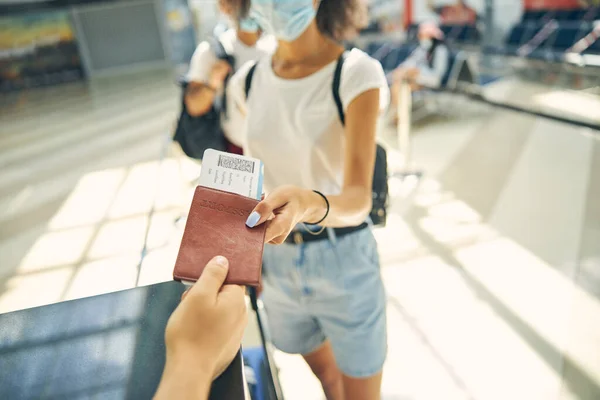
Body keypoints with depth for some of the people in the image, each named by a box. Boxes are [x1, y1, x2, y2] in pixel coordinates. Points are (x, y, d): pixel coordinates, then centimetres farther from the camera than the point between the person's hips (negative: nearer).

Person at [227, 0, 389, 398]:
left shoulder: (356, 74, -17)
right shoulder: (249, 81, -2)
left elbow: (358, 198, -25)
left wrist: (310, 204, -47)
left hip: (344, 261, -4)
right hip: (276, 260, 5)